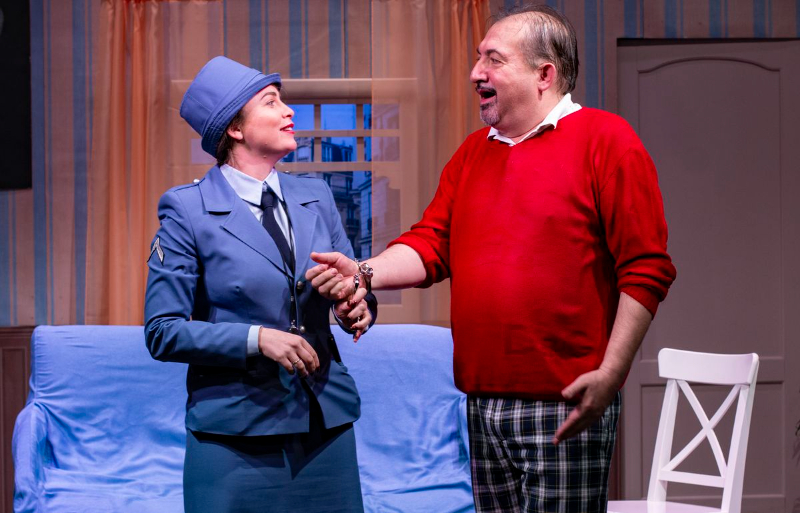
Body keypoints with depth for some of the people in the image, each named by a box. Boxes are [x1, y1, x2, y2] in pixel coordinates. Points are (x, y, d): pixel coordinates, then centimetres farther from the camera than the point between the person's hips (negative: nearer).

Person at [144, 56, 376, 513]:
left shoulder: (316, 198, 10)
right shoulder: (188, 211, -5)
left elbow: (350, 283, 16)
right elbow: (163, 332, -7)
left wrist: (358, 305, -7)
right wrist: (255, 339, -18)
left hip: (327, 425, 4)